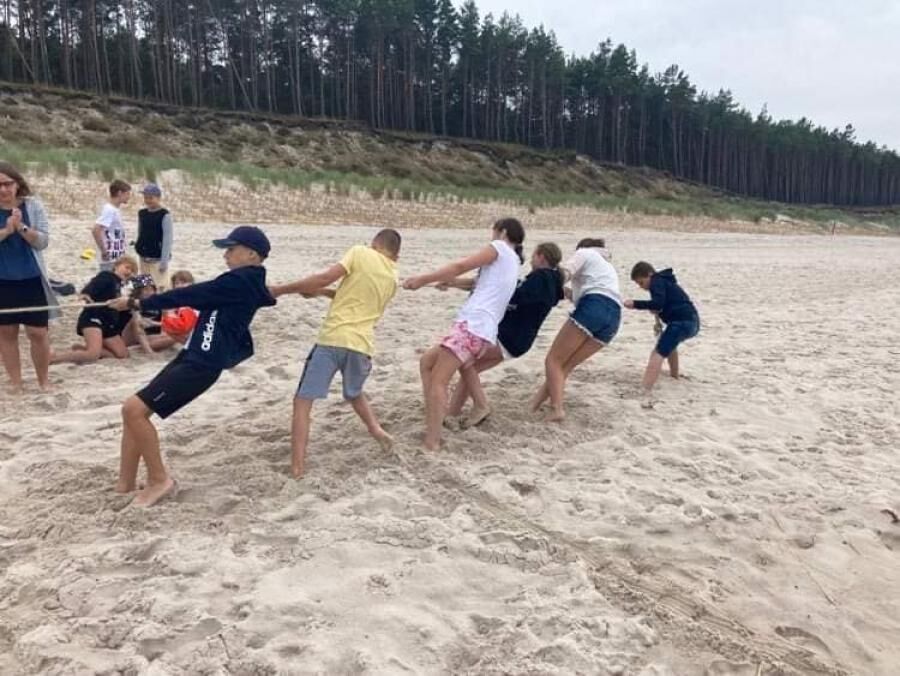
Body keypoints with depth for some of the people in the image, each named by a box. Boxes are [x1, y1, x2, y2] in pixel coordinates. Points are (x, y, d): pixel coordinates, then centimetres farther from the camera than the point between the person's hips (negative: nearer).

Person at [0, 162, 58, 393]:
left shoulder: (33, 205, -2)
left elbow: (43, 241, -6)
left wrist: (21, 227, -21)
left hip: (31, 280, -1)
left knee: (38, 332, 1)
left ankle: (44, 381, 17)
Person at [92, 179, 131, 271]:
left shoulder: (115, 210, 11)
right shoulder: (109, 210, -16)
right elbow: (96, 230, -26)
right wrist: (104, 251, -20)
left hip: (118, 259, 9)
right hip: (110, 261, -9)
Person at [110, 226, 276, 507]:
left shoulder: (239, 281, -13)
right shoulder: (246, 284, 15)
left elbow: (191, 295, -12)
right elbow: (201, 297, 22)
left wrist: (138, 303, -4)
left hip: (202, 365, -10)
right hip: (192, 357, 10)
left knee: (134, 409, -14)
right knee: (133, 410, 9)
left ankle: (159, 480, 2)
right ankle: (125, 486, 16)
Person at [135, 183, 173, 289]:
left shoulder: (165, 215, -10)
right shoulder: (142, 213, 9)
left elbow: (167, 239, -12)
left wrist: (164, 261, -15)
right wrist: (138, 245, 4)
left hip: (157, 258, -7)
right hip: (143, 257, 7)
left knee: (158, 288, -10)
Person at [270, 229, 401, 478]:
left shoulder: (360, 253, 1)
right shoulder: (392, 279, 17)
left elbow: (324, 278, -9)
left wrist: (282, 289, -2)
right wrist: (324, 292, 25)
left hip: (333, 338, -5)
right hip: (362, 344, 5)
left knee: (302, 402, 2)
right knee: (355, 394, 34)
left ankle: (297, 467, -4)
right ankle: (376, 429, 18)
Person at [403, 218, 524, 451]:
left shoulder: (500, 248, 3)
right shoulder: (513, 262, 27)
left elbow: (460, 267, -3)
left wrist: (423, 279, 0)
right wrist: (449, 281, 28)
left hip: (471, 326, -9)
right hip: (483, 330, 9)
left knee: (438, 381, -12)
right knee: (427, 361, 18)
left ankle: (432, 443, -17)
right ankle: (434, 420, 12)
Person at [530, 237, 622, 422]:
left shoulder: (585, 253, 20)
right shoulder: (608, 267, 42)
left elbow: (564, 271, -2)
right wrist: (567, 292, 26)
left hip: (593, 307, -7)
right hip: (614, 317, 7)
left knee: (554, 360, -5)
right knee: (566, 365, 9)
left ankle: (556, 409, -19)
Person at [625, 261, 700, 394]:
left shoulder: (657, 281, -5)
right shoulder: (663, 280, 25)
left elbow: (658, 303, -22)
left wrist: (635, 304, -21)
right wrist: (658, 311, 11)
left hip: (682, 322, -10)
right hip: (691, 321, 10)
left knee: (658, 354, -20)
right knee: (669, 343, 39)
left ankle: (644, 390, -35)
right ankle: (674, 374, 55)